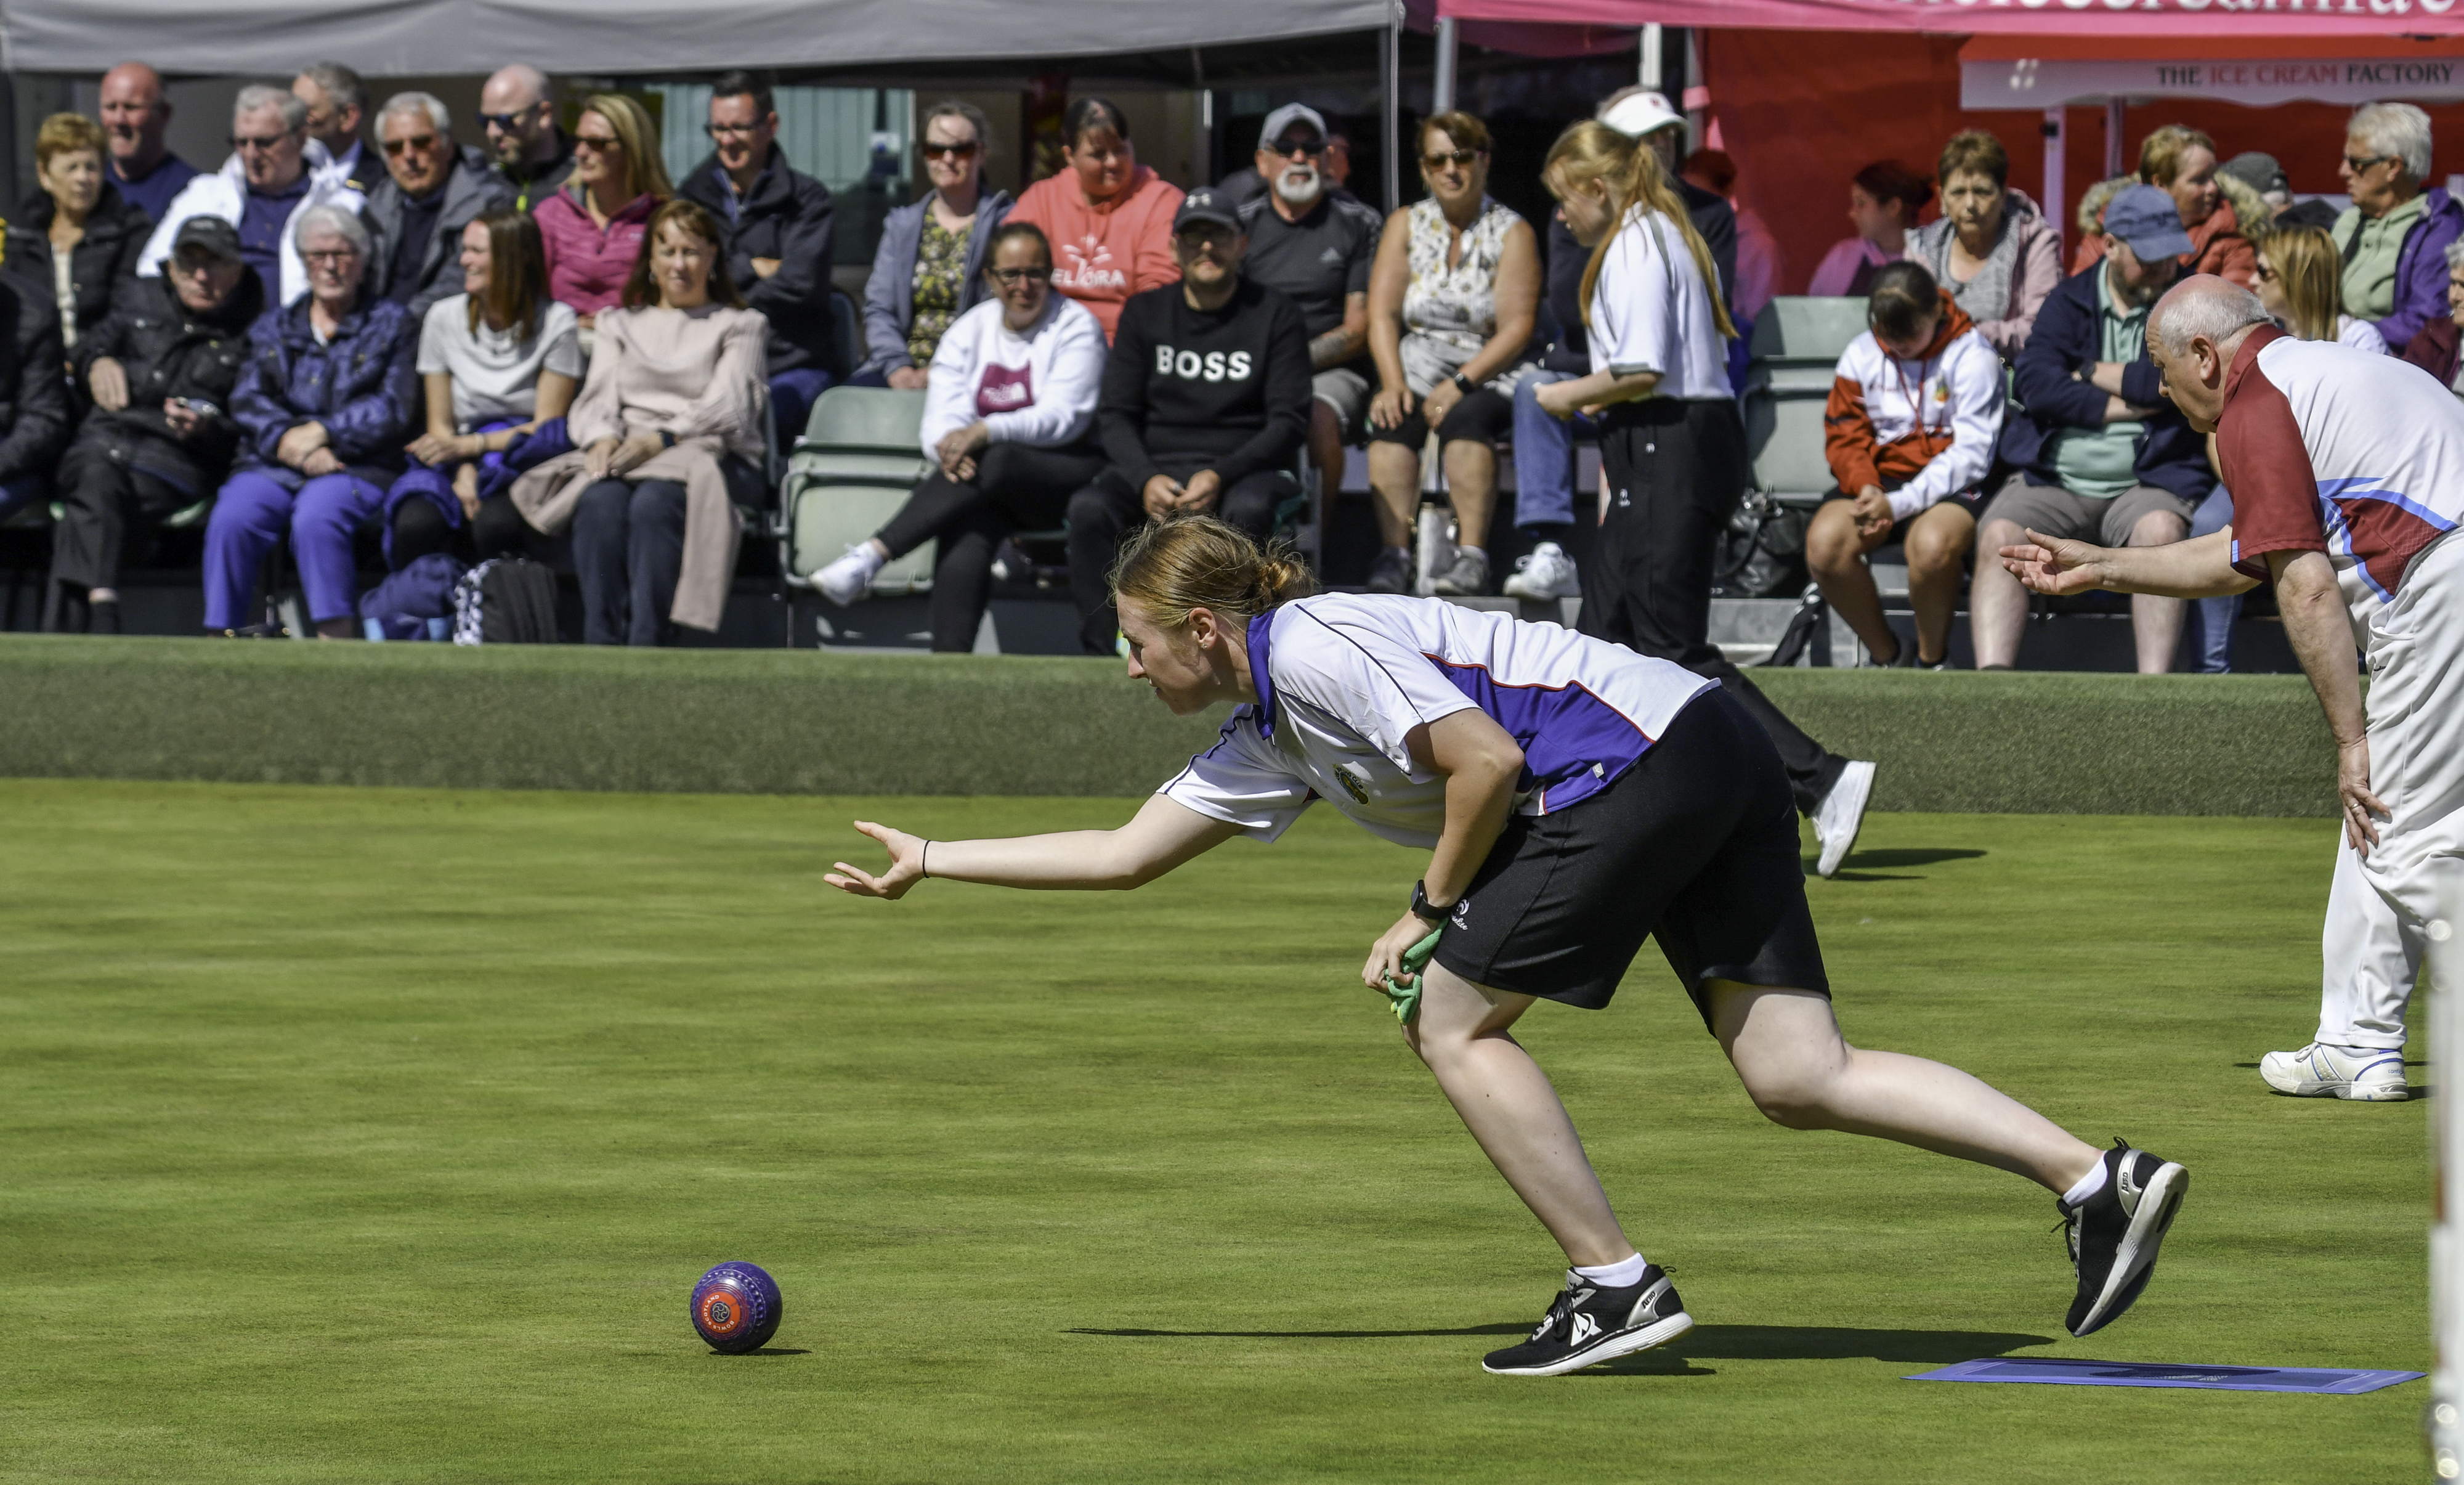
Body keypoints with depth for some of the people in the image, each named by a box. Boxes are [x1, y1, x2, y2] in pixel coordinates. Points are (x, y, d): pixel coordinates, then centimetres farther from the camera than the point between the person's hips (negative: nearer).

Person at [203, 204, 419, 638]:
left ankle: (336, 636, -37)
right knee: (231, 519, -29)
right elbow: (247, 401, 8)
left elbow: (394, 408, 1)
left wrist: (320, 432, -10)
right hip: (271, 467, 3)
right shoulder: (273, 329, 23)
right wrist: (289, 444, -13)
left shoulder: (392, 324, 14)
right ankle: (219, 636, -28)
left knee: (317, 517, -37)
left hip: (357, 468, -3)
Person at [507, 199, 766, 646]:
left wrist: (661, 440, -16)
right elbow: (597, 399, 15)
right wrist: (603, 438, -10)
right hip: (623, 456, 2)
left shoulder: (739, 326, 18)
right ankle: (600, 647, -46)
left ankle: (646, 647, -49)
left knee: (654, 501, -38)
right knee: (601, 501, -35)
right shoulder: (622, 324, 29)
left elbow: (726, 409, 2)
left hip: (710, 455, -2)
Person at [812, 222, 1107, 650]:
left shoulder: (1075, 326, 3)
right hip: (993, 490, 3)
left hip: (1065, 474, -3)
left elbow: (1062, 417, -12)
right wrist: (948, 447, -24)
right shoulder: (969, 331, 14)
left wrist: (987, 431, -28)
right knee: (966, 535, -33)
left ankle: (870, 555, -43)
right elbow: (942, 418, 3)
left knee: (997, 463, -36)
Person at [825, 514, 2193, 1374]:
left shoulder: (1315, 645, -8)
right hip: (1717, 755, 9)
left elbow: (1486, 759, -14)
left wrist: (1430, 910, -2)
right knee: (1798, 1078, 1)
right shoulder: (1264, 741, 22)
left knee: (1454, 1022, -2)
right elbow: (1125, 856, 30)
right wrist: (933, 861, 33)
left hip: (1644, 752, -9)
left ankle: (1614, 1287, -2)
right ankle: (2097, 1180, -7)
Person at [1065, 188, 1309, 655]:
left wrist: (1220, 476, -19)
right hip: (1154, 466, 2)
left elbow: (1290, 423, -3)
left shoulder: (1276, 316, 4)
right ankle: (1103, 654, -29)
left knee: (1249, 508, -38)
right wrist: (1146, 480, -14)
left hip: (1242, 469, -2)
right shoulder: (1144, 313, 13)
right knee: (1089, 508, -28)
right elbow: (1115, 414, 8)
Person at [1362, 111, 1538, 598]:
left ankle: (1472, 557, -41)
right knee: (1391, 422, -30)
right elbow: (1382, 314, 4)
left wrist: (1460, 384, -18)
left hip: (1489, 375, -3)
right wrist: (1393, 383, -12)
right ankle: (1393, 553, -37)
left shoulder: (1512, 233, 2)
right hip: (1417, 370, 3)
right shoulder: (1405, 225, 12)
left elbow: (1516, 328, -6)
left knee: (1465, 419, -35)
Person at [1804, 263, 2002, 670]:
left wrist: (1899, 503, -21)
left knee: (1932, 544, -39)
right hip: (1879, 480, 4)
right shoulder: (1860, 355, 9)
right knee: (1823, 543, -27)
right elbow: (1844, 436, 7)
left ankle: (1932, 659, -10)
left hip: (1948, 486, -4)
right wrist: (1865, 488, -17)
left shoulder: (1973, 356, -5)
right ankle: (1885, 655, -5)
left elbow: (1970, 453, -11)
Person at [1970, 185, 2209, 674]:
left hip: (2146, 482, -2)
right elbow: (2032, 382, -3)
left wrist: (2092, 373, 1)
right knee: (1999, 535, -25)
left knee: (2159, 530, -34)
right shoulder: (2070, 300, 14)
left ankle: (2153, 686, -42)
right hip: (2054, 480, 2)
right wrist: (2123, 406, -7)